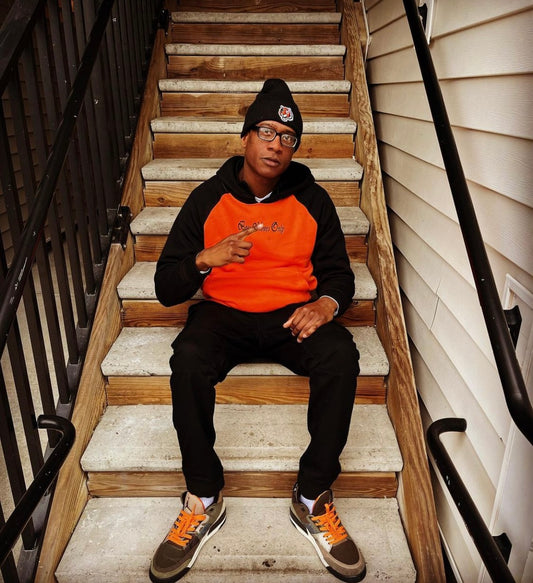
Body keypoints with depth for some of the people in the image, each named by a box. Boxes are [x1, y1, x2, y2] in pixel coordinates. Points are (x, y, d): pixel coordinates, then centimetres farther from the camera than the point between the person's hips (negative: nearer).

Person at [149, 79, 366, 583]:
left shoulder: (312, 201, 6)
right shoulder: (208, 199, 2)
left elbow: (339, 272, 8)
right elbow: (166, 288, -1)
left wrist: (325, 304, -17)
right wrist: (206, 258, -22)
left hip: (293, 314, 1)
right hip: (224, 314, 0)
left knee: (340, 355, -31)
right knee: (187, 359, -33)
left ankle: (313, 500, -13)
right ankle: (203, 502, -11)